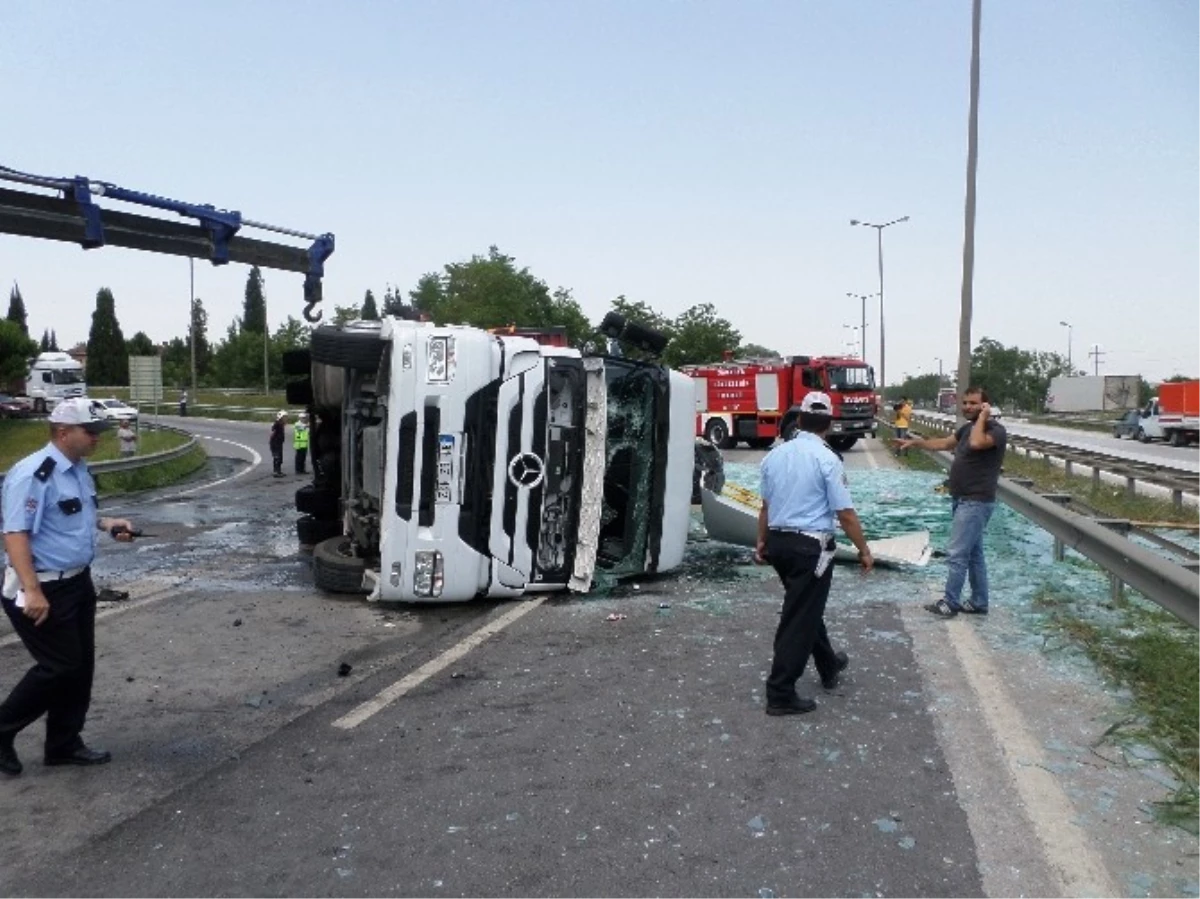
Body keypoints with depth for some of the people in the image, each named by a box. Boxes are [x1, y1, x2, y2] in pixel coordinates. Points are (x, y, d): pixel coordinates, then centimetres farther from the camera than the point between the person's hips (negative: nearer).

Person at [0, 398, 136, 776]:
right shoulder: (33, 473, -21)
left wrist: (106, 523, 6)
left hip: (78, 582, 9)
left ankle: (64, 743, 27)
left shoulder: (79, 469, 8)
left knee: (80, 665, 13)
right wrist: (32, 591, -30)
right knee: (60, 667, -3)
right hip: (43, 589, -9)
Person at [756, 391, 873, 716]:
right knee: (800, 617, 2)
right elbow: (845, 514, -14)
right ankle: (780, 694, 7)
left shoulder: (775, 454, 4)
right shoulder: (826, 459, -14)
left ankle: (828, 666, 44)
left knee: (805, 607, 23)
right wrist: (864, 551, -2)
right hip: (810, 546, -7)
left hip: (778, 542, 7)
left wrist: (762, 542, 25)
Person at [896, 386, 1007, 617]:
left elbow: (976, 443, -34)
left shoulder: (996, 430, -14)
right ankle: (979, 603, 22)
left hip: (976, 502, -9)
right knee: (973, 554, 14)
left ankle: (950, 603, 3)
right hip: (963, 500, 9)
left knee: (957, 554, -7)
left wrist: (983, 417, -21)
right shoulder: (968, 427, 13)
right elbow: (944, 443, 26)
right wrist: (917, 442, 18)